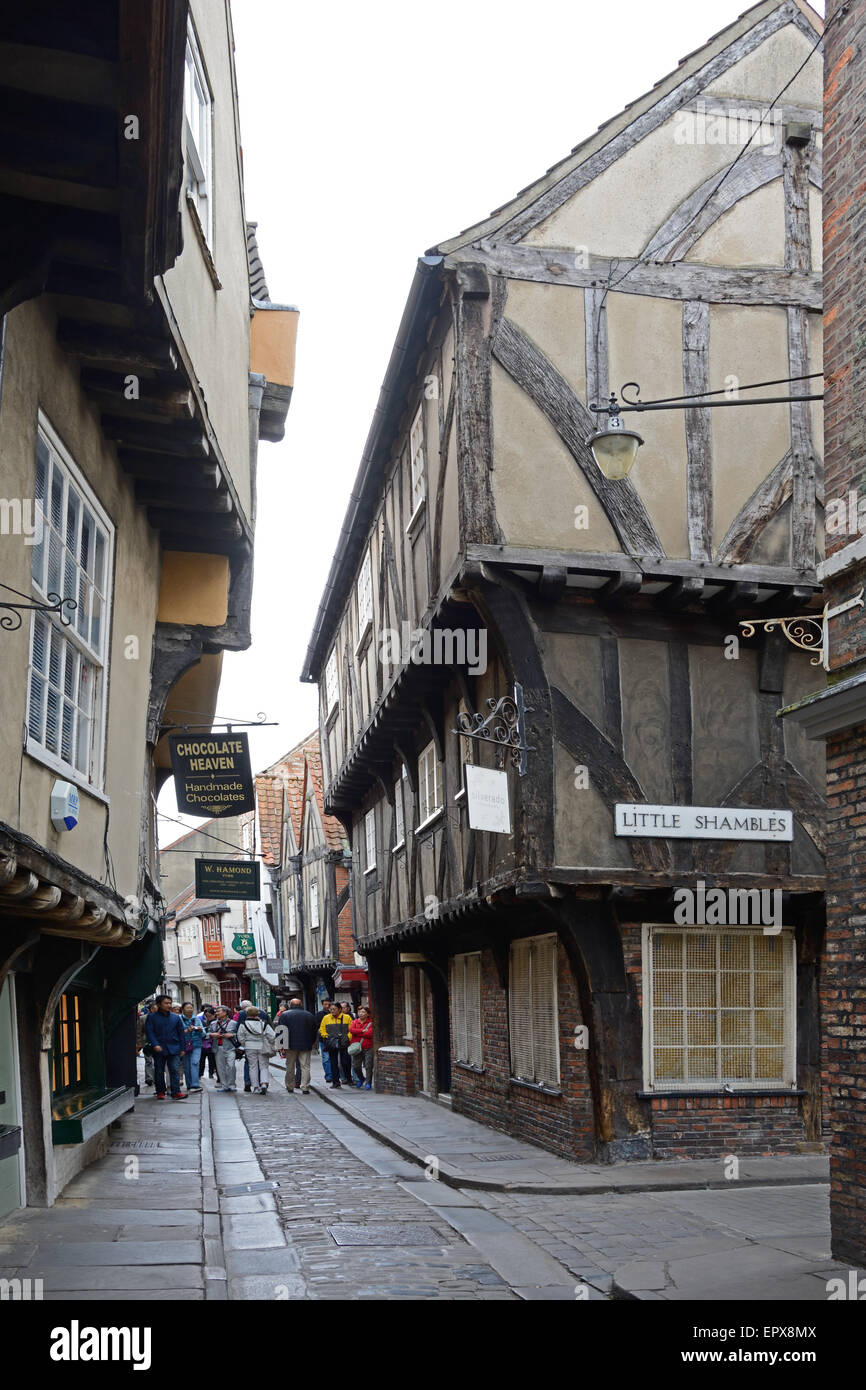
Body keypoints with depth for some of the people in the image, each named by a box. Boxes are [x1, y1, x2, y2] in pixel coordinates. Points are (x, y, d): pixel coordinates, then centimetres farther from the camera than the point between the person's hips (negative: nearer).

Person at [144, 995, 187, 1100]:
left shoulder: (175, 1017, 9)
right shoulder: (151, 1017, 2)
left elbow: (181, 1033, 12)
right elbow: (149, 1032, -5)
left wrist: (182, 1048, 7)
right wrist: (155, 1045, -18)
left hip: (173, 1049, 1)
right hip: (159, 1049, -1)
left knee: (175, 1070, -7)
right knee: (159, 1072, 7)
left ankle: (176, 1092, -8)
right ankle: (160, 1092, 18)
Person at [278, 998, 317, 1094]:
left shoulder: (284, 1015, 2)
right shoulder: (309, 1015, 7)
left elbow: (280, 1032, -2)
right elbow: (314, 1031, 12)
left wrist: (281, 1046, 0)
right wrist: (311, 1043, 21)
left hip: (290, 1045, -1)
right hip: (306, 1046, 1)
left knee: (290, 1067, 11)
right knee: (305, 1066, 1)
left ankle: (290, 1087, 17)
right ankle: (305, 1088, -6)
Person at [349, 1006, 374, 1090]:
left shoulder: (370, 1023, -1)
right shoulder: (354, 1022, 11)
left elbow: (370, 1033, -15)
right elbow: (351, 1030, -7)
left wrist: (357, 1033, -8)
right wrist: (362, 1031, -14)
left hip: (368, 1048, -3)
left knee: (368, 1067, -6)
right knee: (356, 1066, 4)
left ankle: (368, 1083, 5)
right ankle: (360, 1079, 30)